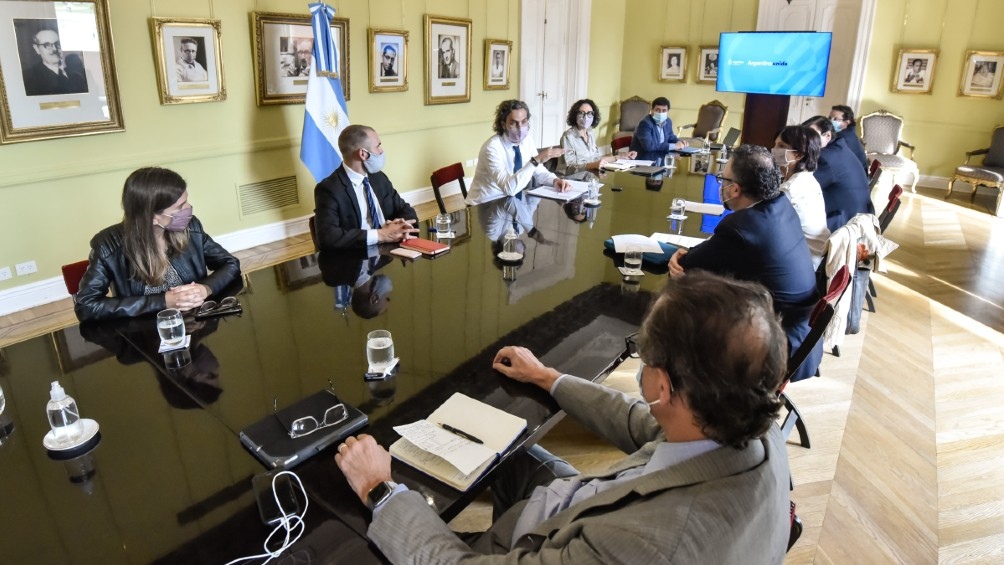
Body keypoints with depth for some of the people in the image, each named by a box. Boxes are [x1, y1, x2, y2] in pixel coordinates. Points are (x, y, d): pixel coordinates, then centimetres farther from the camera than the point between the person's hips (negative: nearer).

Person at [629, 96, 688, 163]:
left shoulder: (668, 121, 7)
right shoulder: (645, 123, -18)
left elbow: (670, 137, 26)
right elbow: (648, 146, -29)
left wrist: (679, 142, 2)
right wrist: (673, 146, -25)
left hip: (660, 160, 8)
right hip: (642, 162, -8)